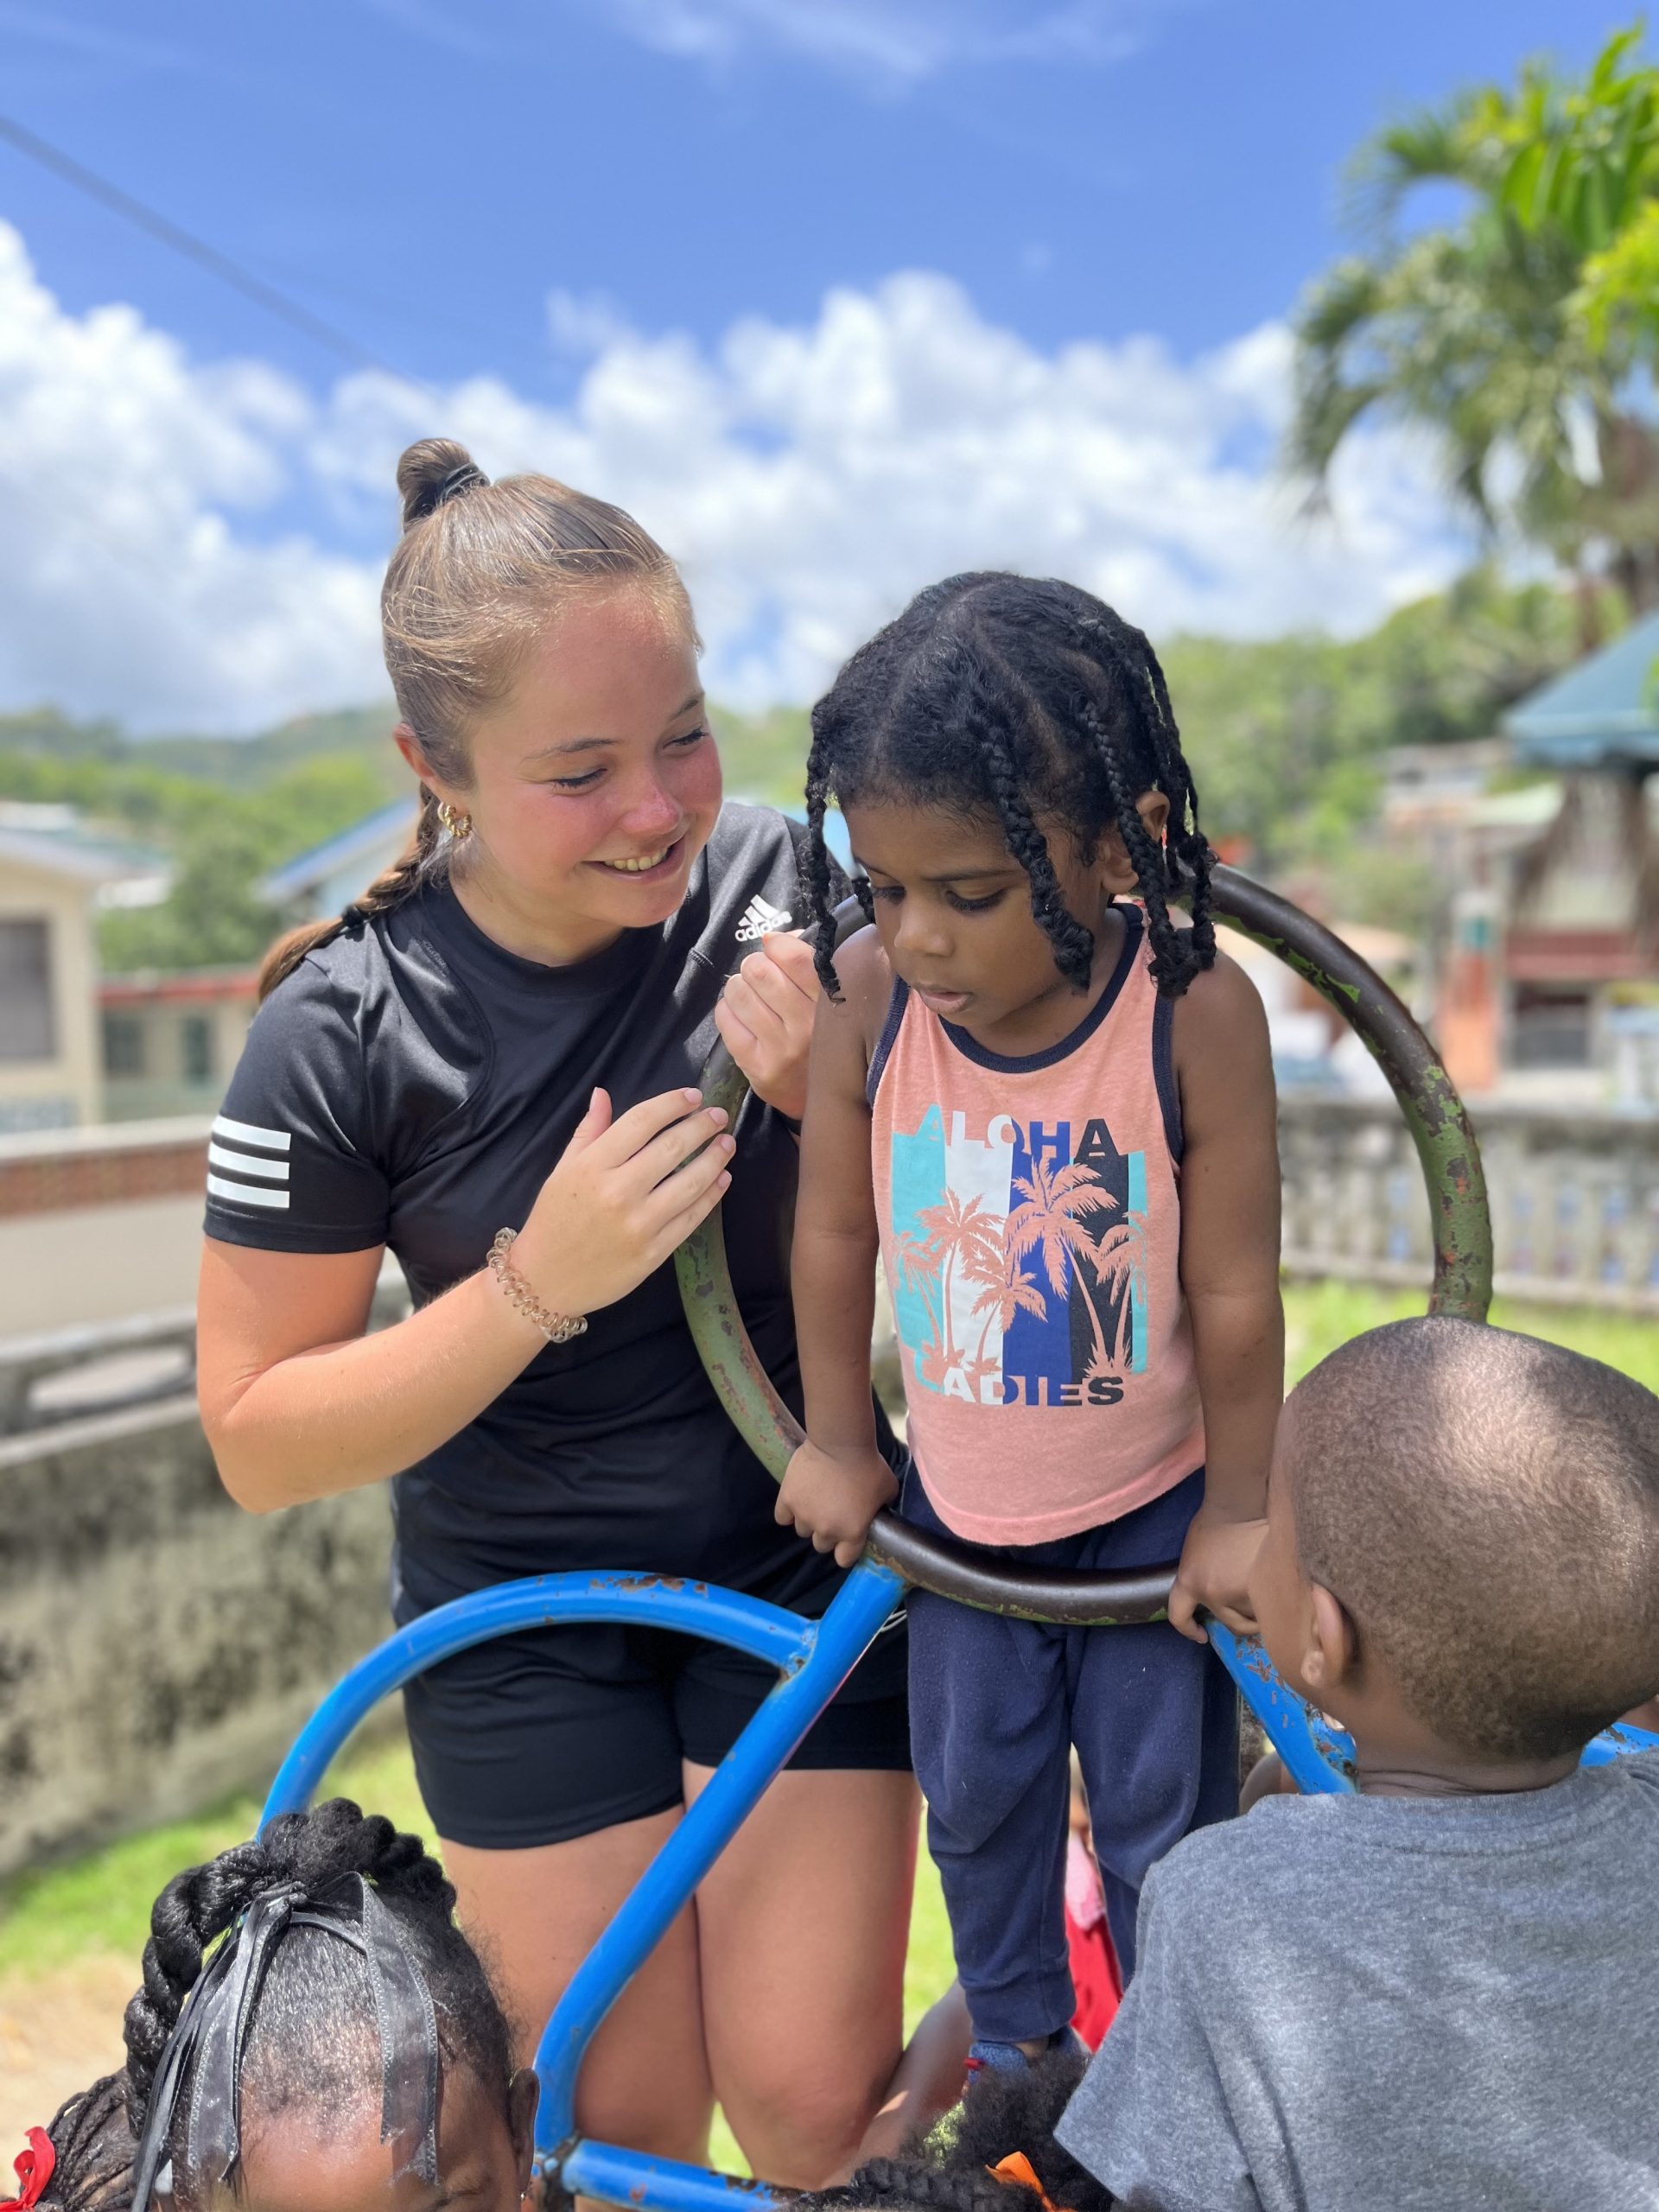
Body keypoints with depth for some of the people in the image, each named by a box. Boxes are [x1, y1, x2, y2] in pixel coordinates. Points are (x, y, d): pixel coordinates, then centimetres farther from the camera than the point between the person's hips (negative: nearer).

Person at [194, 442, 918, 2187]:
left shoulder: (784, 893, -13)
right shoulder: (344, 1034, -19)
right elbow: (259, 1441, -14)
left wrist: (821, 1078, -24)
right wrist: (541, 1283, -27)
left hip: (806, 1561, 1)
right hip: (529, 1619, -1)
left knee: (810, 2093, 4)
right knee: (623, 2122, 11)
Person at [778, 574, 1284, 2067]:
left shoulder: (1197, 1013, -27)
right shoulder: (867, 997, -20)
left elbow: (1234, 1292, -17)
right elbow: (834, 1234, -6)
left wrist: (1238, 1508, -7)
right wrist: (838, 1440, 4)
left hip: (1151, 1505, -2)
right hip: (956, 1506, 3)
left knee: (1161, 1815, 16)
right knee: (977, 1797, 20)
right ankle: (1014, 2042, 48)